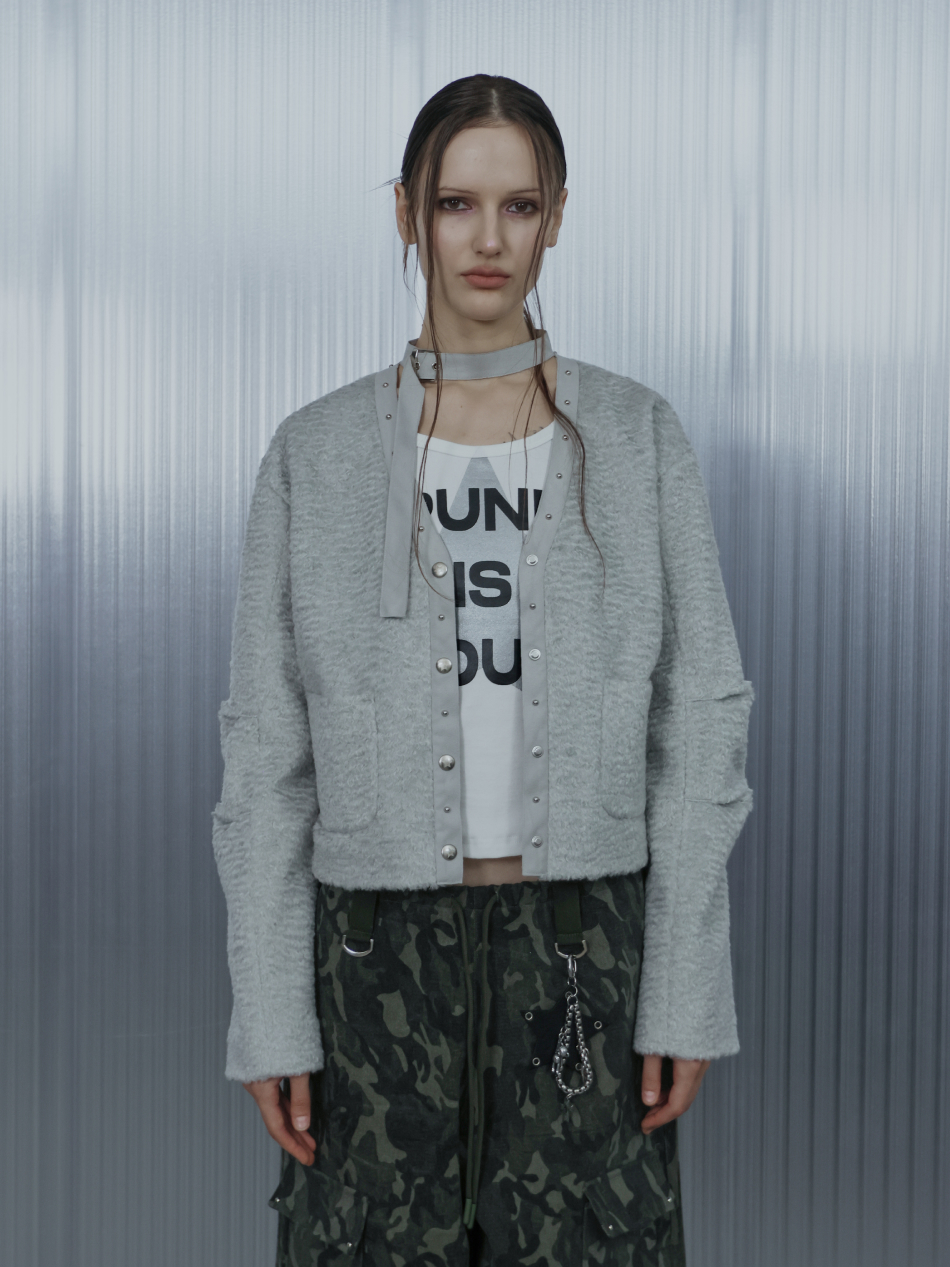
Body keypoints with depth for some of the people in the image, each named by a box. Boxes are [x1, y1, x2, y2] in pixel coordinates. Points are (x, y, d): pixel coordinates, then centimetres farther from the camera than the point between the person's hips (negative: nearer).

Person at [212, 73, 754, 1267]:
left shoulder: (639, 438, 0)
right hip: (386, 945, 0)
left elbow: (696, 727, 0)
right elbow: (267, 753, 0)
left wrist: (687, 993, -4)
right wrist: (268, 1014, -3)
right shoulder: (316, 453, -1)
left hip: (583, 939, 0)